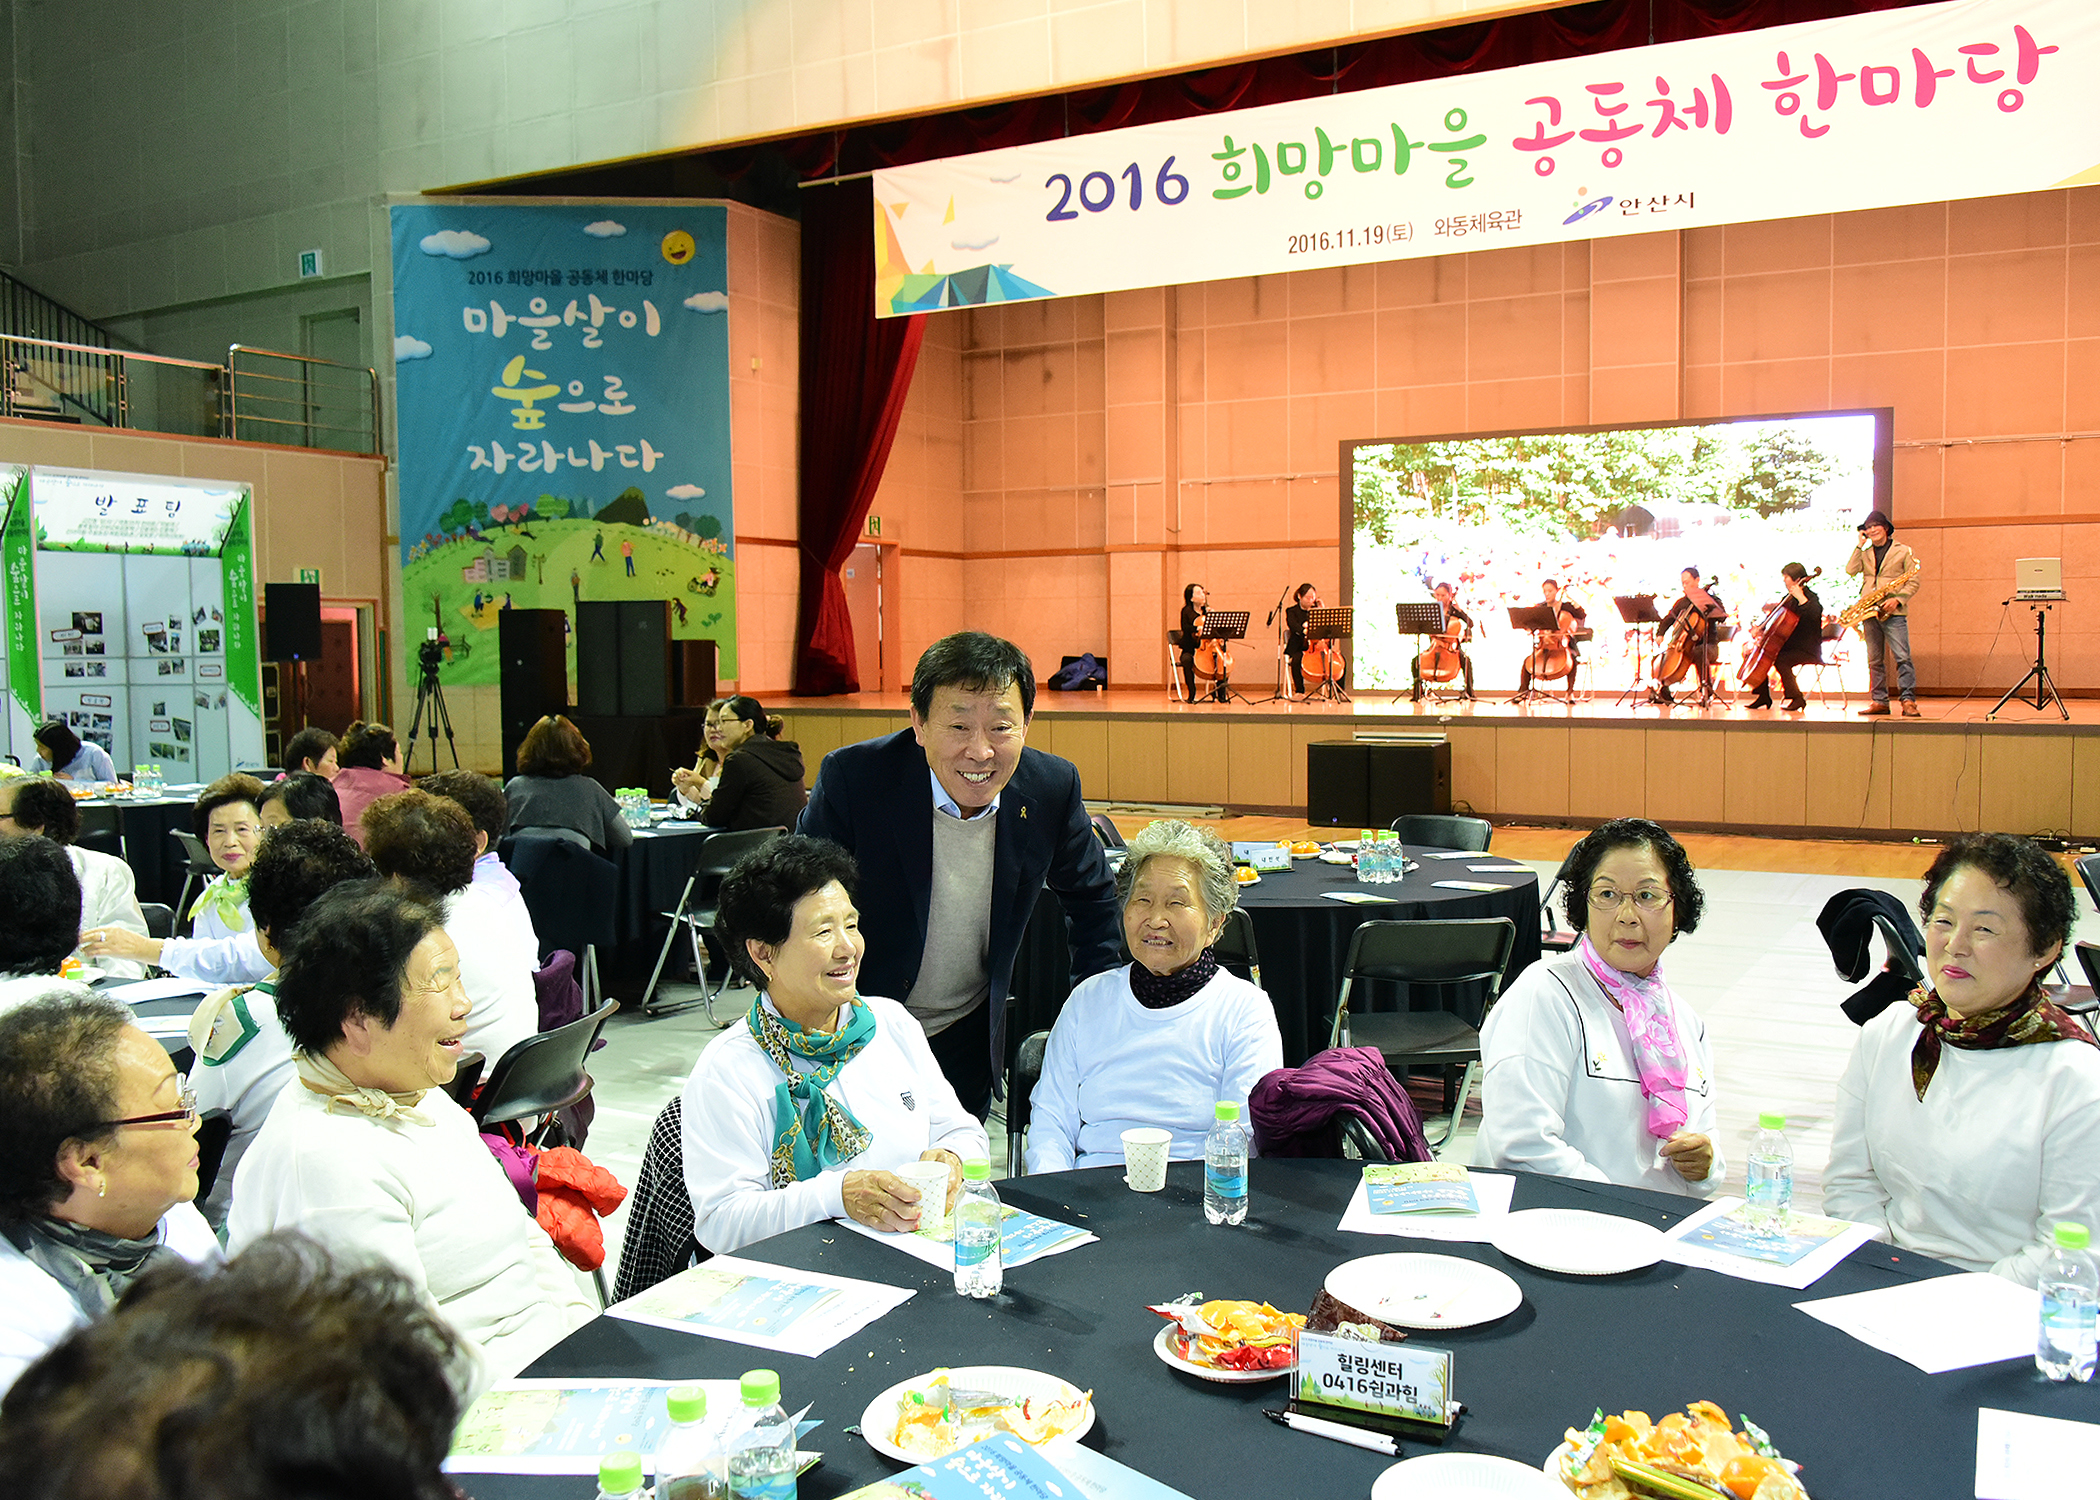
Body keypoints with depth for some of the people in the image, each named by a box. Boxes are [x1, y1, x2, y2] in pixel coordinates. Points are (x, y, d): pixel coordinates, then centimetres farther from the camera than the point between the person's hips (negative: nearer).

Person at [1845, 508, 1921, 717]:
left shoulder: (1903, 551, 5)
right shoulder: (1865, 553, 15)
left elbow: (1913, 582, 2)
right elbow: (1850, 571, -1)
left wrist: (1897, 599, -12)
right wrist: (1859, 546, -1)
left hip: (1894, 613, -4)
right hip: (1870, 612, 4)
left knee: (1902, 657, -12)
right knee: (1875, 660, 5)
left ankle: (1908, 701, -11)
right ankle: (1880, 702, 9)